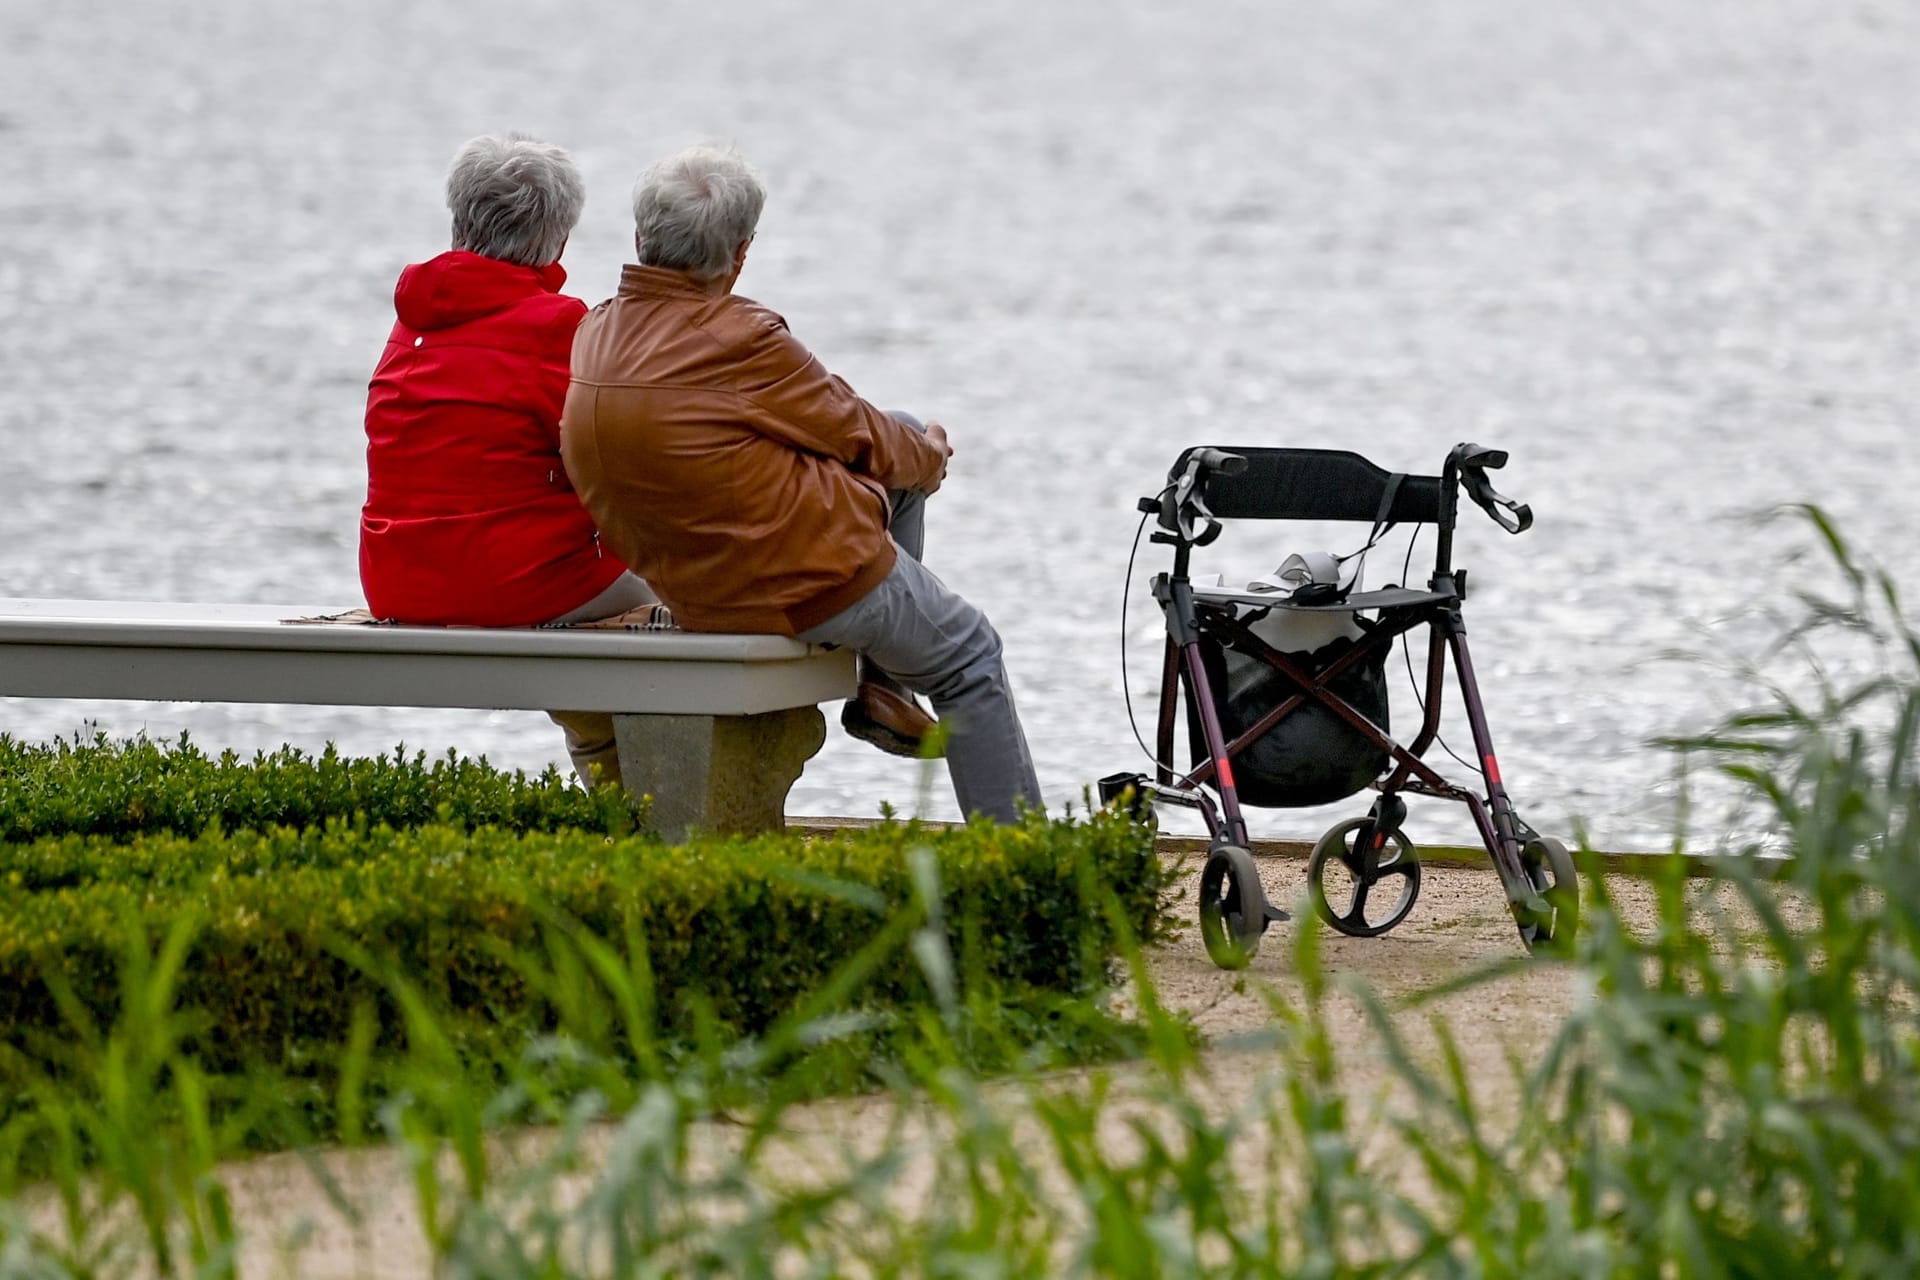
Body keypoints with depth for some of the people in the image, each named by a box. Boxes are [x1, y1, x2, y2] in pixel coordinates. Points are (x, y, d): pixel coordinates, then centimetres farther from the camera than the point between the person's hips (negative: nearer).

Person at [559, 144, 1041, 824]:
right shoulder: (736, 340, -26)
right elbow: (854, 433, -10)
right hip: (819, 586, -8)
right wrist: (925, 453, 13)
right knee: (971, 657, 18)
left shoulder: (594, 336, -2)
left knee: (904, 449, 28)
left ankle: (884, 687, 29)